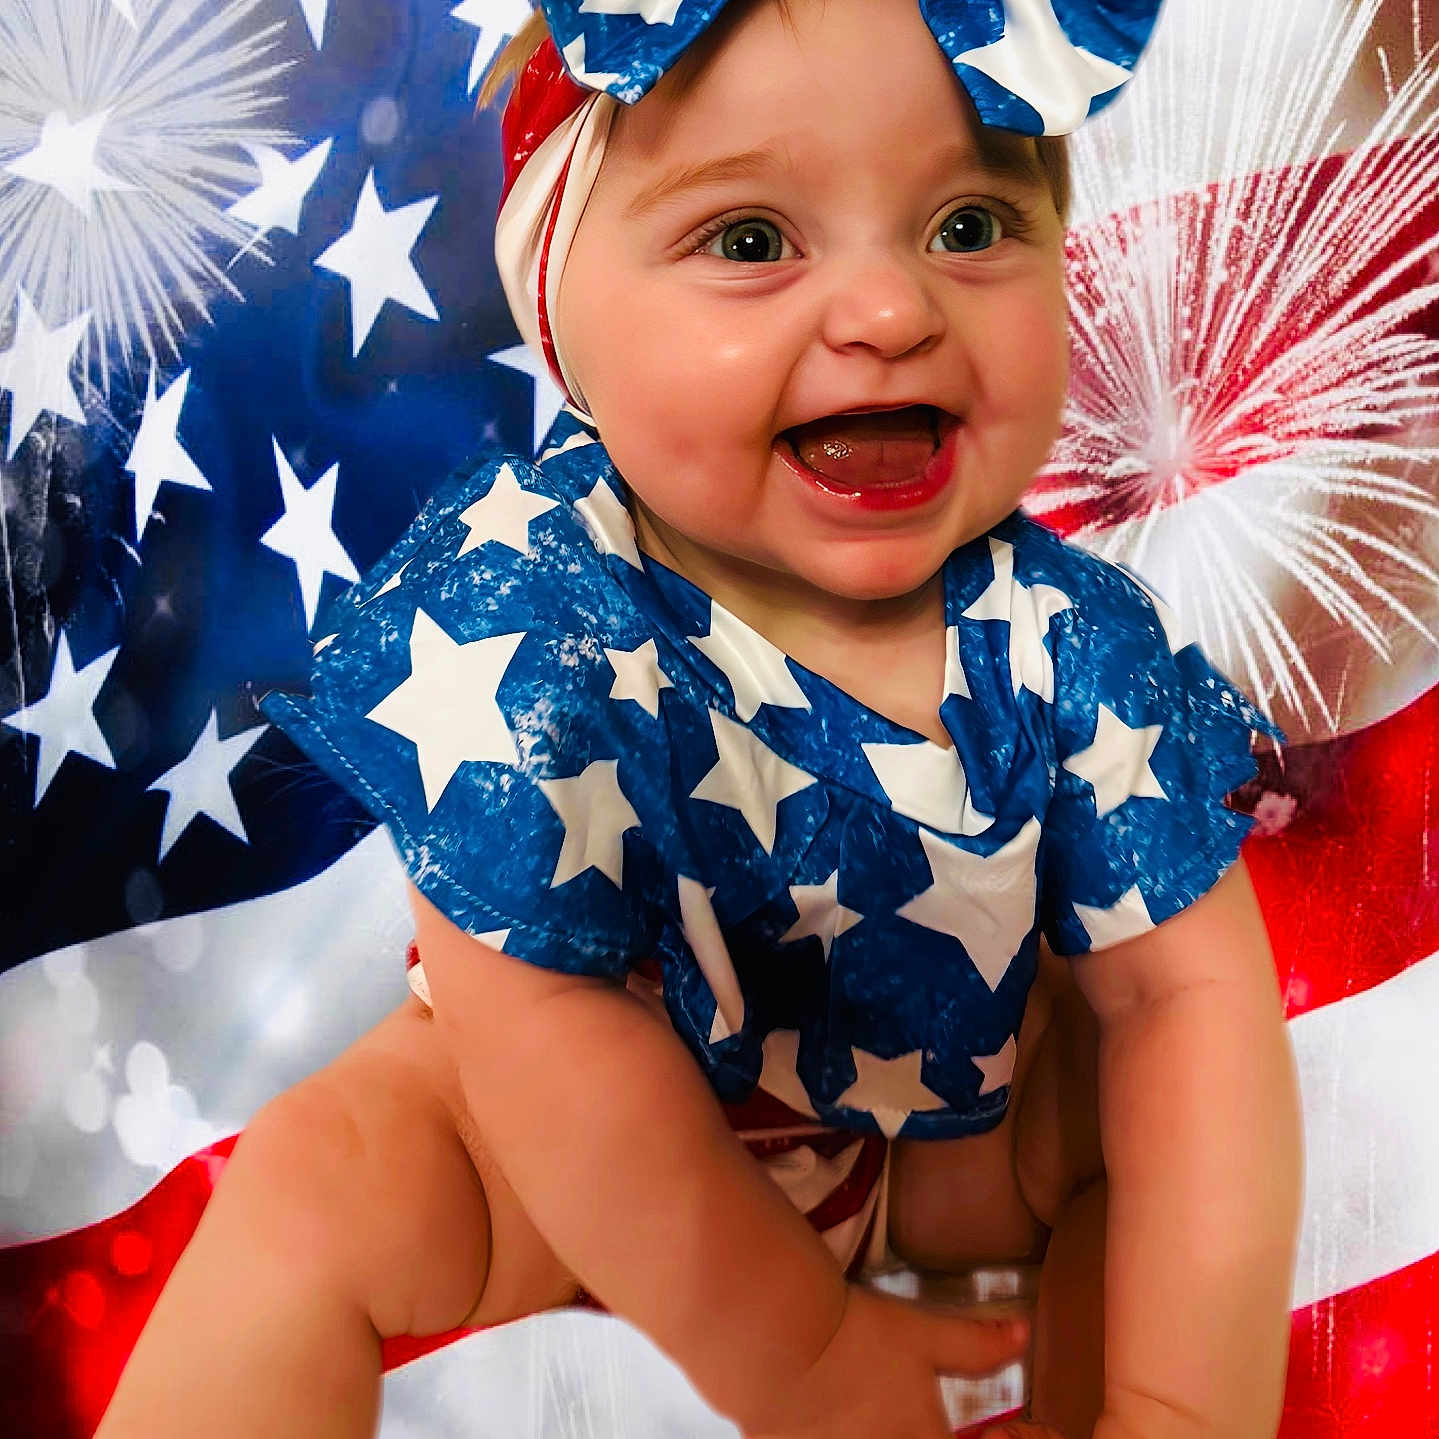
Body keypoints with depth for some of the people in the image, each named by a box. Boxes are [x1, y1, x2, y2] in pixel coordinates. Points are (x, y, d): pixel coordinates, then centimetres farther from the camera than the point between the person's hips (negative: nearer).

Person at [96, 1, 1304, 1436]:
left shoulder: (1069, 636, -22)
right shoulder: (520, 629, -32)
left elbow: (1183, 987, -18)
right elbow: (549, 1022, -29)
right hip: (590, 1163, -3)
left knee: (1174, 1095, -11)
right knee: (320, 1182, -24)